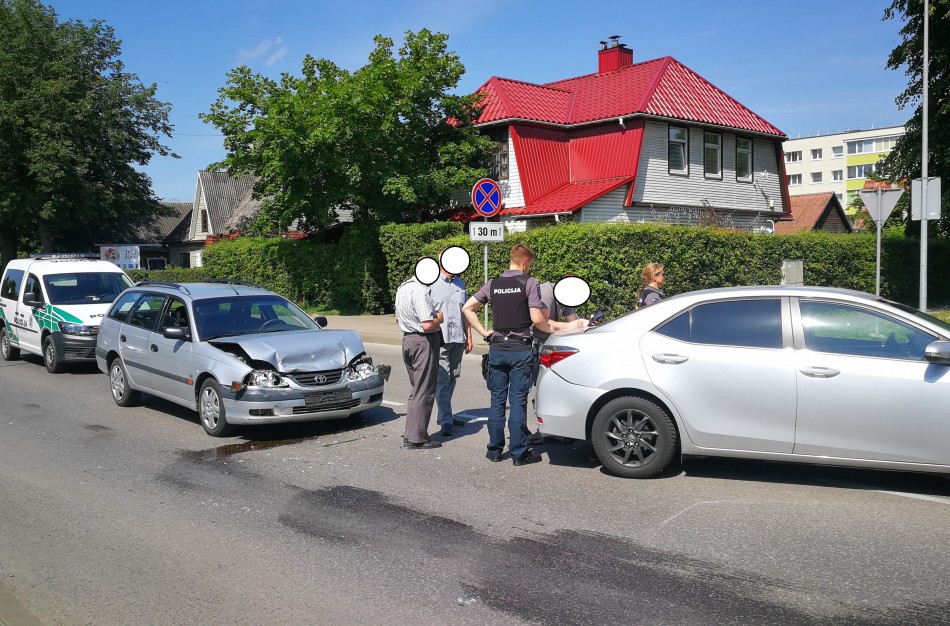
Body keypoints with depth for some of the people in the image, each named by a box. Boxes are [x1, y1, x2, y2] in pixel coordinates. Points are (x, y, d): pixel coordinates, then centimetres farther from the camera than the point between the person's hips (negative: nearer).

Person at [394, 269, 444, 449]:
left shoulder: (403, 288, 10)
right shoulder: (420, 291, -20)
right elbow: (427, 325, -26)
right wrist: (439, 318, -5)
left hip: (408, 339, 9)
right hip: (424, 342, -9)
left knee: (416, 389, 19)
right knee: (424, 392, -1)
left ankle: (410, 434, 23)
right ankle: (417, 438, 3)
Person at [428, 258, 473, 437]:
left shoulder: (460, 284, 15)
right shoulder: (432, 283, -4)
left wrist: (468, 336, 18)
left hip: (458, 338, 6)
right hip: (439, 339, -6)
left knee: (452, 378, 11)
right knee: (442, 379, -8)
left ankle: (445, 414, 21)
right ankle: (446, 420, -7)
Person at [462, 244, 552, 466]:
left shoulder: (493, 284, 7)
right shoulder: (529, 283, -6)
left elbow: (467, 308, 6)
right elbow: (536, 319, -12)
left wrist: (484, 333, 9)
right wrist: (552, 330, 7)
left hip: (497, 349, 4)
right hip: (520, 349, -4)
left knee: (497, 401, 10)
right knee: (518, 402, 1)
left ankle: (494, 450, 16)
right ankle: (519, 453, 7)